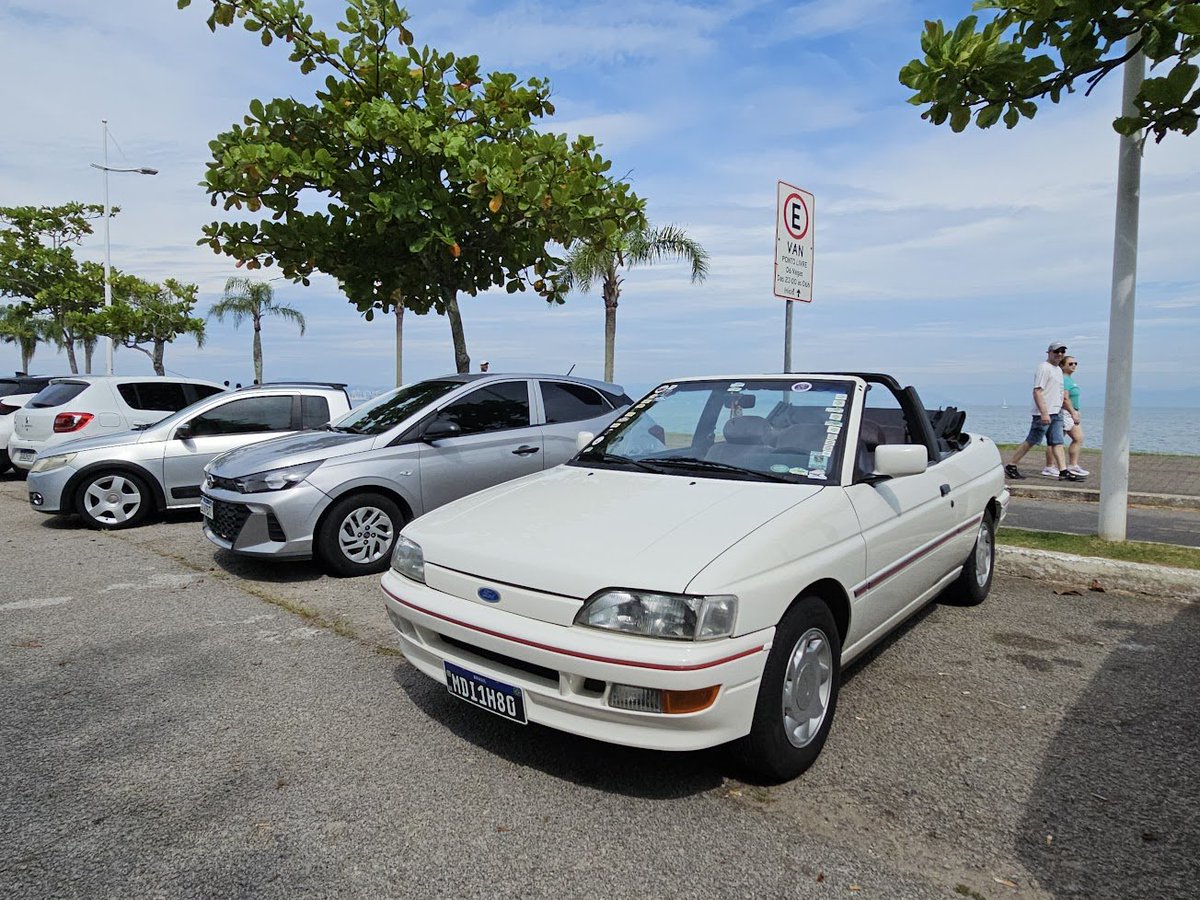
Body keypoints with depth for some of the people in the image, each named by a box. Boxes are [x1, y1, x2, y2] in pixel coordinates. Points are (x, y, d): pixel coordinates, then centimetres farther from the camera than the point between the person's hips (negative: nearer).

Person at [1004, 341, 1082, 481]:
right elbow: (1037, 392, -18)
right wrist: (1044, 413, -24)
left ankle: (1063, 470, 4)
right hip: (1043, 413, -9)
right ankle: (1010, 466, 1)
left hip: (1055, 413, 9)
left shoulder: (1058, 370, 19)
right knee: (1031, 442, -6)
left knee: (1057, 443, 4)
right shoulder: (1044, 368, -10)